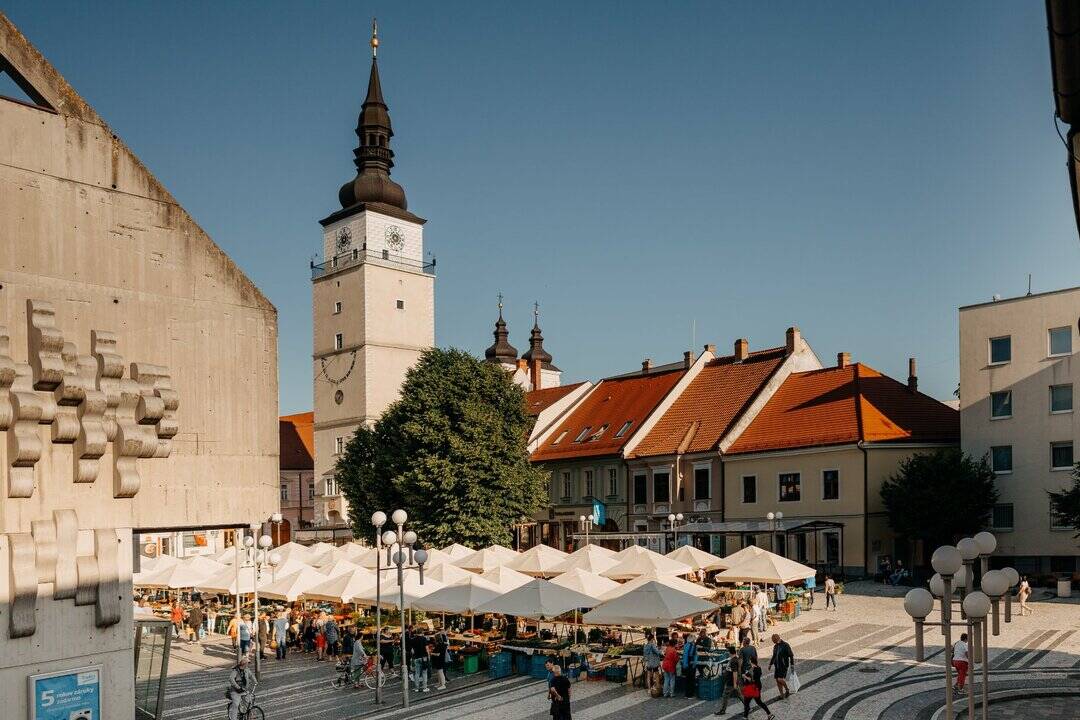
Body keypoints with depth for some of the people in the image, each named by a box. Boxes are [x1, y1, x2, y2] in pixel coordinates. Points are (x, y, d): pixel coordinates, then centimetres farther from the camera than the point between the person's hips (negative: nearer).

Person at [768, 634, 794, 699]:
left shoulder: (785, 645, -11)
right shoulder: (775, 646, 10)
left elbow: (791, 655, -8)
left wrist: (792, 665, -11)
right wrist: (770, 664, 21)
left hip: (784, 666, -7)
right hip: (777, 666, 7)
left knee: (780, 679, -16)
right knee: (777, 681, 5)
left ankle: (787, 689, 9)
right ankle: (782, 695, 15)